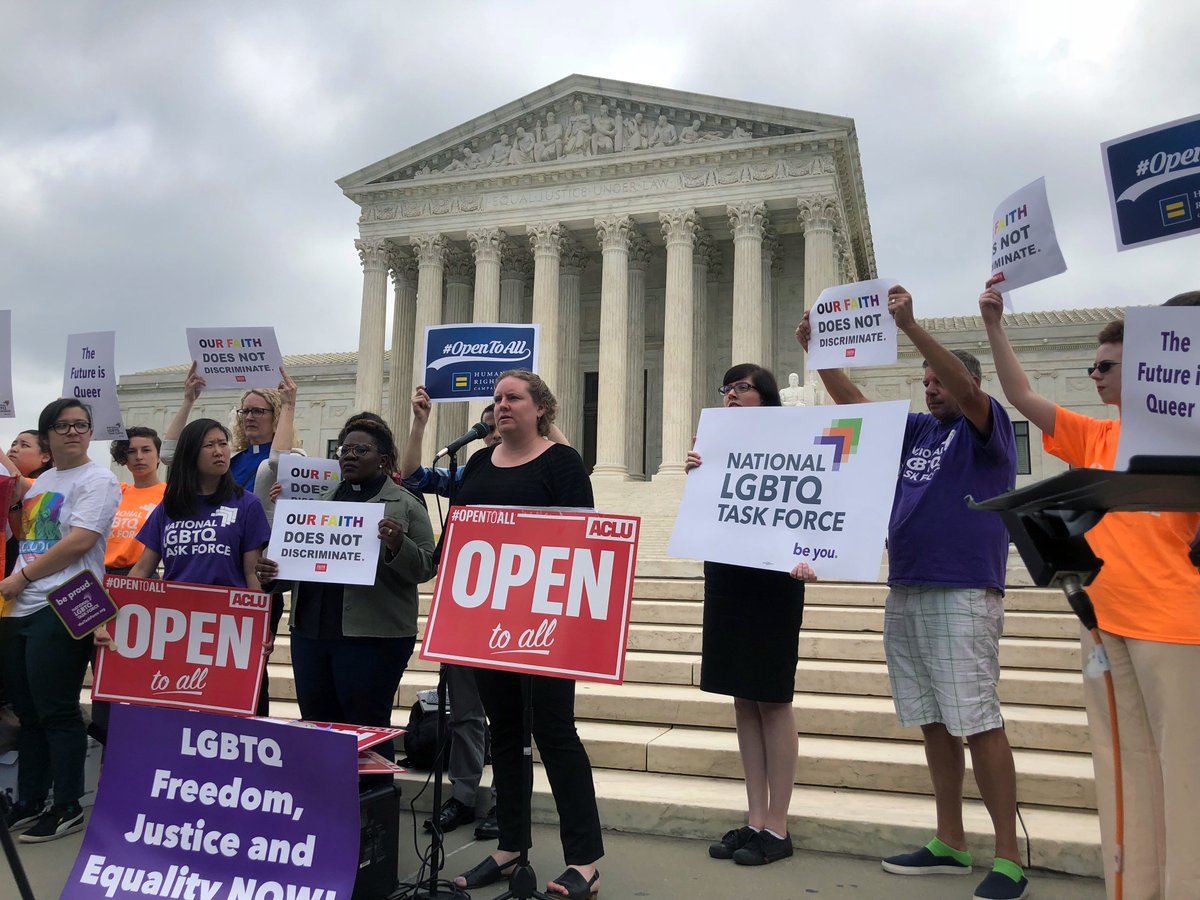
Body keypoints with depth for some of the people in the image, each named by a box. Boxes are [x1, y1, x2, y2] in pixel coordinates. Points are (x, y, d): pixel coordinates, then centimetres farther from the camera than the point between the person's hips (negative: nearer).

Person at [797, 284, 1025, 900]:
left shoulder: (986, 427, 0)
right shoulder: (917, 429, 18)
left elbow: (966, 389, -20)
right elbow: (852, 402, 18)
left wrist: (910, 325, -27)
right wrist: (816, 350, 8)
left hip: (963, 595, -7)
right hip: (904, 595, 7)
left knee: (978, 723, -7)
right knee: (933, 723, 11)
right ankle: (950, 843, 21)